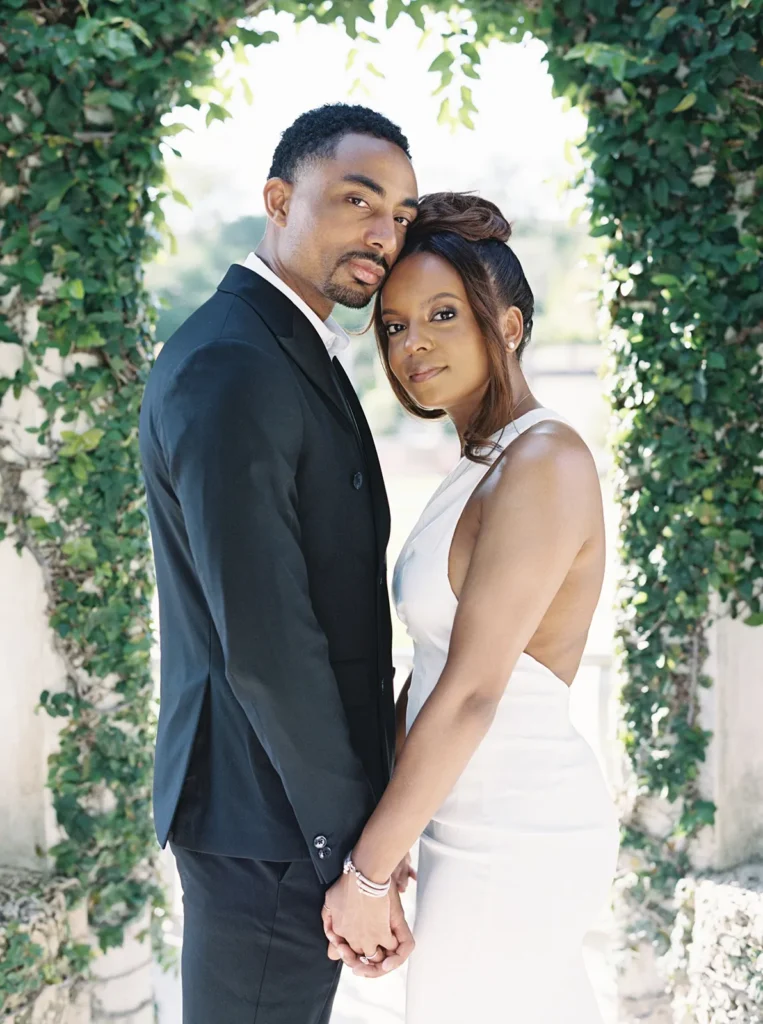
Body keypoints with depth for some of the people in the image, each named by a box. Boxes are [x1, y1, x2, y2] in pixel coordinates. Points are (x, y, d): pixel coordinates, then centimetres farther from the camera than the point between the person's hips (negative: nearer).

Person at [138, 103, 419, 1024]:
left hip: (297, 791, 10)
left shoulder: (291, 358, 12)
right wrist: (356, 844, -17)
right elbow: (263, 642, -25)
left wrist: (369, 805, 16)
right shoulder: (227, 368, -21)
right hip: (267, 819, -10)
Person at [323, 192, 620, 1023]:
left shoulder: (544, 464, -19)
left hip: (513, 840, -8)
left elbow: (473, 694, -22)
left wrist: (366, 869, -17)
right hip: (490, 820, 8)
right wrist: (381, 807, 14)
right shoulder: (483, 463, 10)